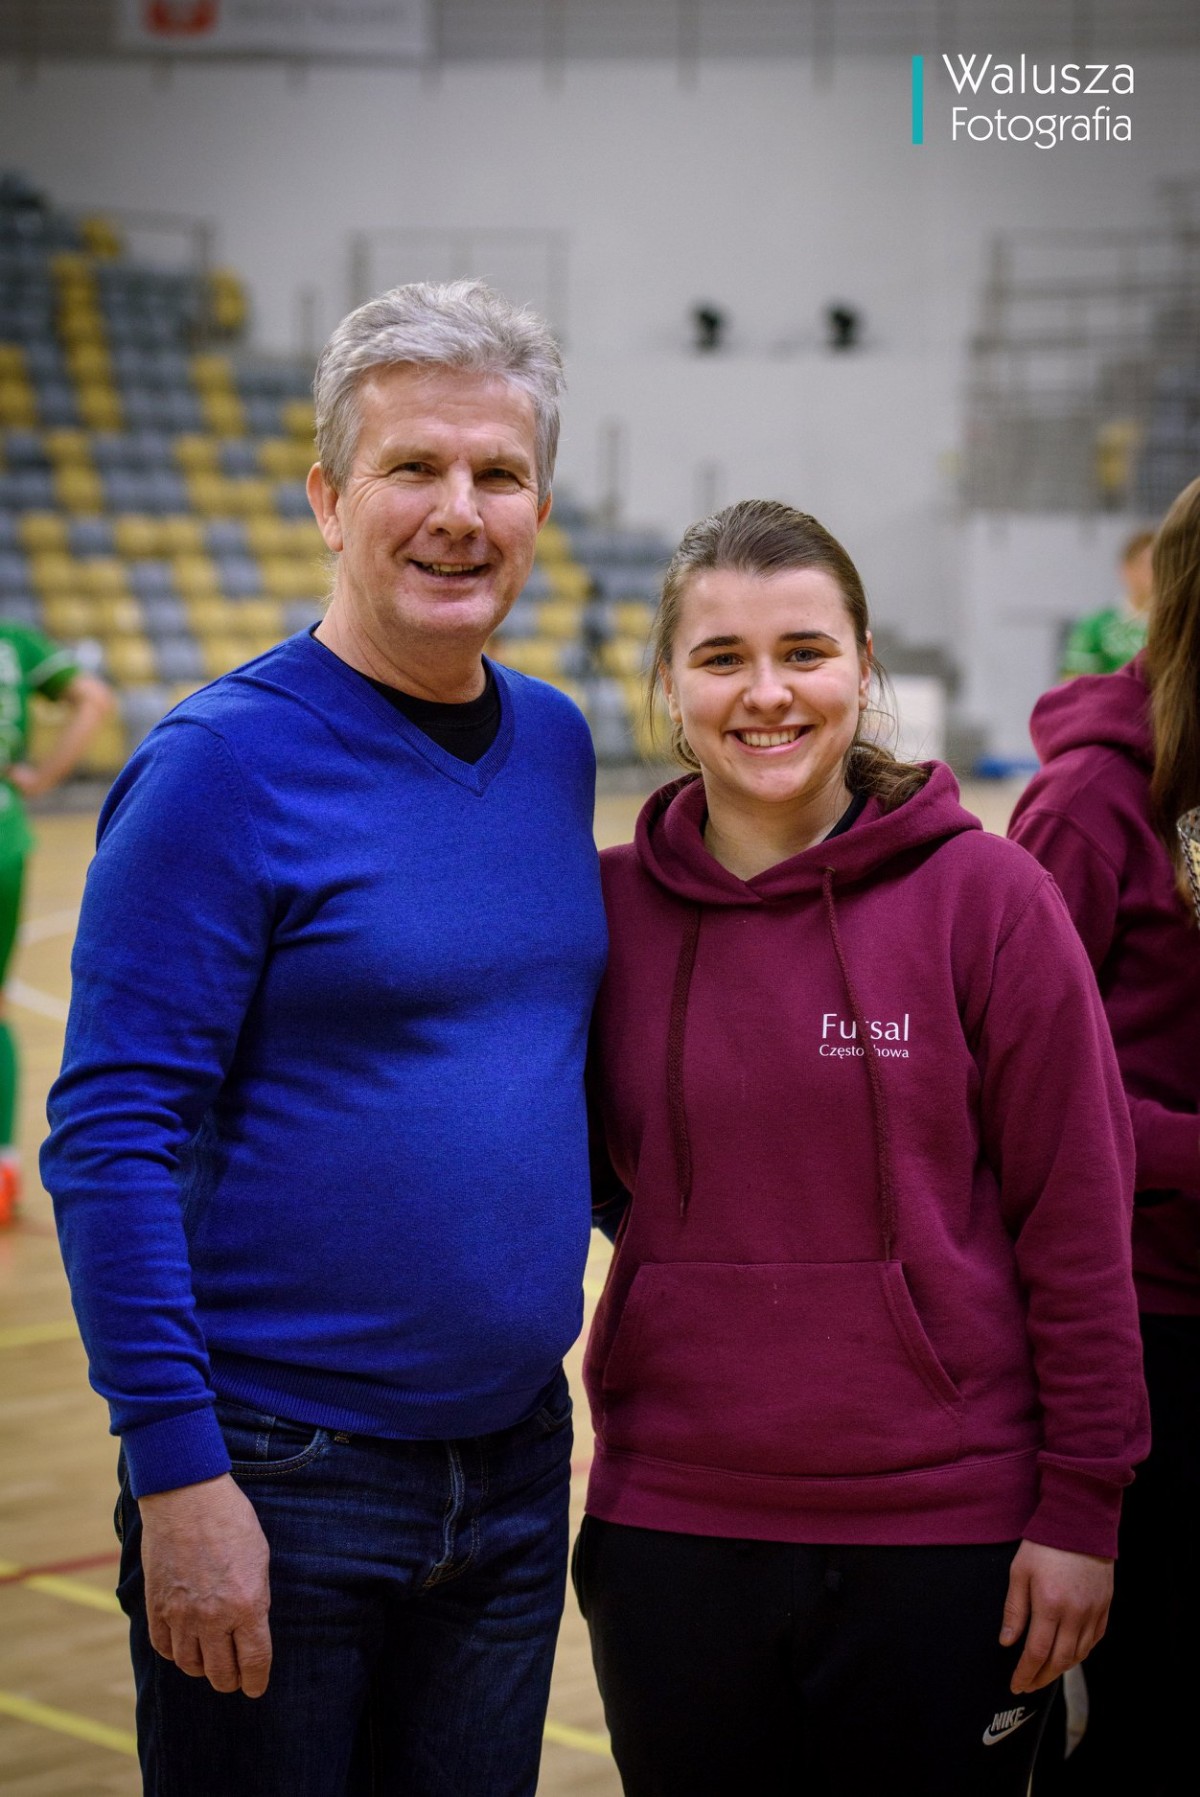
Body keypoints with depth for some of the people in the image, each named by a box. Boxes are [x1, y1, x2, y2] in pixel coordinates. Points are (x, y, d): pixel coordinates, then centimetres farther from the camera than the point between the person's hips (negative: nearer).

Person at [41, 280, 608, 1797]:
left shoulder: (556, 745, 6)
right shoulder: (222, 766, -13)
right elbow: (111, 1141, -16)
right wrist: (178, 1469, -20)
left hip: (516, 1467, 6)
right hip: (283, 1483, -6)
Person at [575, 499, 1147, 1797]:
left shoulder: (982, 894, -6)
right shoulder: (611, 907, 2)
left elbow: (1076, 1215, -5)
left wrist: (1082, 1506, -6)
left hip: (942, 1539, -2)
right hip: (673, 1531, 3)